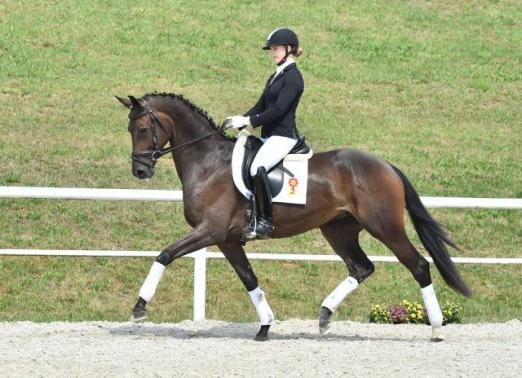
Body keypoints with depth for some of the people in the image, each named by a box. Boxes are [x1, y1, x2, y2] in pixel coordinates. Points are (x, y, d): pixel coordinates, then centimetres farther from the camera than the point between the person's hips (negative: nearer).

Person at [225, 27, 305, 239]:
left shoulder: (293, 77, -9)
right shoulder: (275, 77, 19)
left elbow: (279, 109, -18)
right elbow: (260, 107, 18)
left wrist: (248, 121, -18)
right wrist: (240, 120, 2)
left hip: (283, 136, -10)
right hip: (269, 136, 10)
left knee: (257, 167, -32)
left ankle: (265, 222, -30)